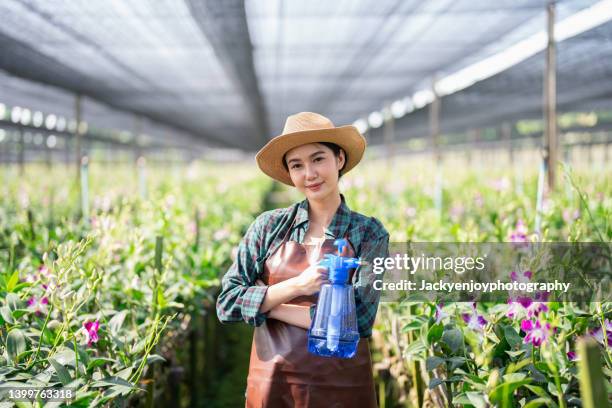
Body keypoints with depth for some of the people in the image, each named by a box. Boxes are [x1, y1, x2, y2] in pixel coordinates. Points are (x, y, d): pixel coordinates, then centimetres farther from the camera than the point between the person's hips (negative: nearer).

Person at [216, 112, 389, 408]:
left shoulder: (369, 233, -4)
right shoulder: (269, 226, -1)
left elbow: (359, 319, -14)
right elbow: (227, 304, -5)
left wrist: (267, 305, -12)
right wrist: (296, 286, -19)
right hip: (271, 383, 1)